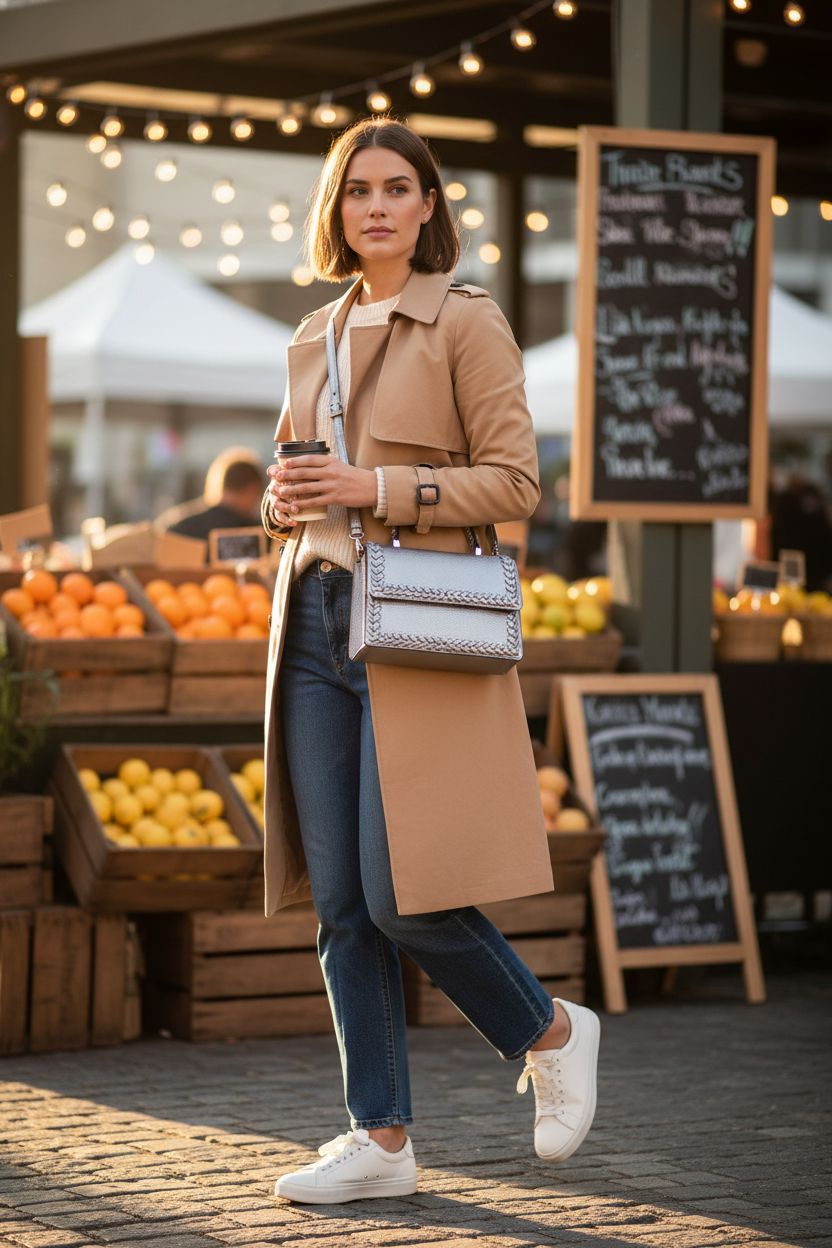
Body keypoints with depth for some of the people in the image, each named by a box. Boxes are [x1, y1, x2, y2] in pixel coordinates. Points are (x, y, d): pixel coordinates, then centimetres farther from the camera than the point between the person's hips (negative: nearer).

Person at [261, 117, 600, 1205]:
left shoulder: (468, 323, -3)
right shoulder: (315, 338, 16)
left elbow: (513, 482, -9)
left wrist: (376, 487, -17)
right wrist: (285, 500, 1)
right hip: (318, 622, 6)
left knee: (403, 896, -10)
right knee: (340, 907, 3)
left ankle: (551, 1033, 16)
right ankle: (381, 1139, 10)